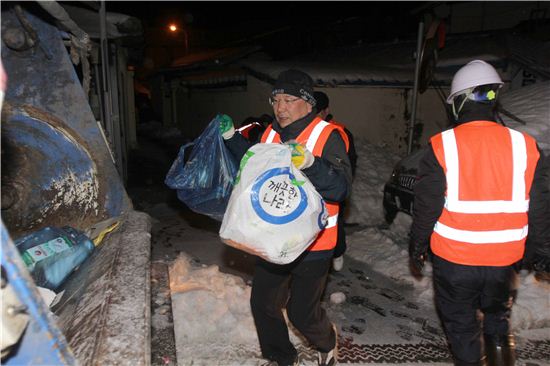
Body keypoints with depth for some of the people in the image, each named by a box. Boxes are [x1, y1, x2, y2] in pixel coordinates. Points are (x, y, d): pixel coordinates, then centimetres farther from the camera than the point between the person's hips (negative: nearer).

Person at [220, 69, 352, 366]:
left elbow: (340, 188, -24)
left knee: (302, 313, 4)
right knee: (262, 304, 14)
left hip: (312, 246, -6)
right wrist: (232, 138, 10)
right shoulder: (270, 133, 5)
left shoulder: (328, 136, -14)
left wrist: (310, 163, -40)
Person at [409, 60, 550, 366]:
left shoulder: (442, 146, -14)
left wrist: (417, 245, 4)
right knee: (498, 311, 30)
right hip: (504, 258, 3)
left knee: (460, 321, 18)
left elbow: (426, 206, -10)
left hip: (454, 259, -2)